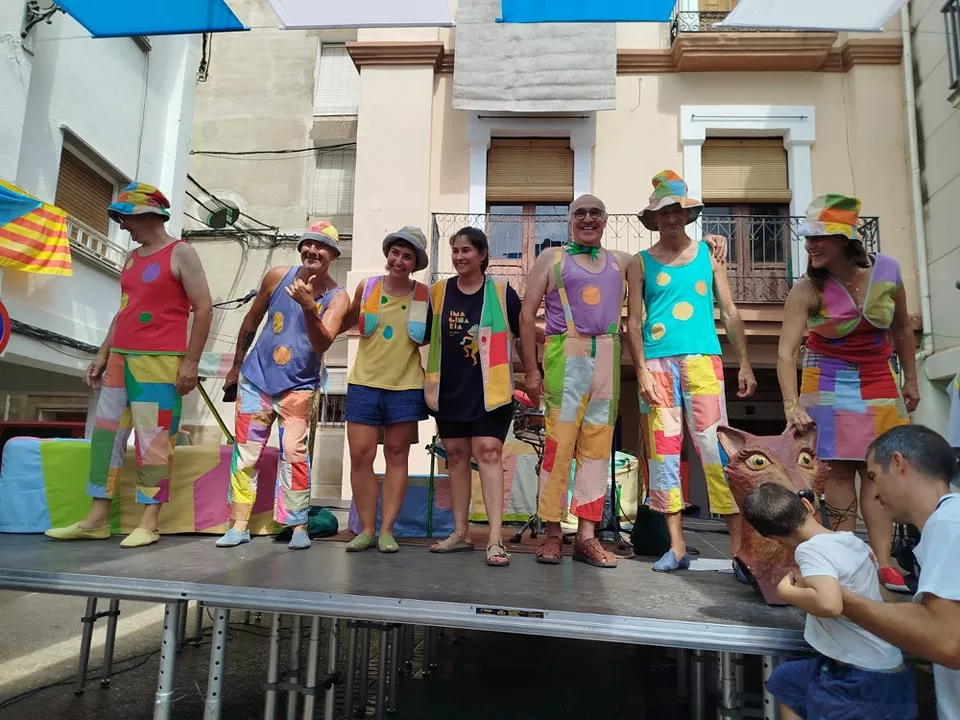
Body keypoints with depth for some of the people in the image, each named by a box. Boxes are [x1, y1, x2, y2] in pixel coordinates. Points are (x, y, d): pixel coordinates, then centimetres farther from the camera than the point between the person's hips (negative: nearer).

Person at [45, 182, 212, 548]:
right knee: (105, 433, 8)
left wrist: (190, 361, -14)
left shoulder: (181, 253, -4)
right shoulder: (132, 258, 19)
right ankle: (97, 519, 16)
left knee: (153, 440, -6)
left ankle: (149, 522, 1)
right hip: (120, 359, 8)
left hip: (159, 362, -8)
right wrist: (103, 353, 17)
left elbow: (203, 308, -9)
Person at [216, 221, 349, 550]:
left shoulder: (337, 297, -11)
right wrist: (236, 365, 14)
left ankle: (298, 527, 4)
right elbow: (251, 320, 9)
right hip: (255, 378, 3)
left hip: (298, 387, -2)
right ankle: (239, 525, 14)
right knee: (244, 453, 4)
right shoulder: (277, 276, -4)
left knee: (294, 455, -7)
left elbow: (322, 345, -24)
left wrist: (308, 307, -40)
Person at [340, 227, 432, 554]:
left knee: (397, 456, 5)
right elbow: (345, 323, 15)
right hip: (364, 382, 1)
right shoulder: (366, 287, 2)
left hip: (406, 386, -1)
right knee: (360, 455, -2)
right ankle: (367, 529, 10)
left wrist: (420, 340, -5)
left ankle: (386, 530, 13)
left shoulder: (424, 294, -1)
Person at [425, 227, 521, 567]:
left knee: (488, 452, -11)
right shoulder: (438, 291, 6)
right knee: (456, 455, 9)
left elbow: (523, 331, 4)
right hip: (449, 389, 4)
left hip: (489, 389, -4)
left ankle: (495, 538, -9)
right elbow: (421, 334, 13)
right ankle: (460, 533, 20)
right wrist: (421, 370, 5)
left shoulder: (501, 291, -2)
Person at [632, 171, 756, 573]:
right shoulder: (642, 263, 9)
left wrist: (745, 363, 6)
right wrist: (642, 370, -6)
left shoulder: (709, 254, 13)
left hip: (702, 359, 0)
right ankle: (677, 546, 10)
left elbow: (730, 312, 13)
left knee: (714, 444, -8)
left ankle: (738, 540, -1)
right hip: (658, 363, 0)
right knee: (663, 449, 2)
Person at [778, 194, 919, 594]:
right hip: (830, 382, -2)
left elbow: (901, 328, 6)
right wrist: (792, 405, -37)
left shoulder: (886, 270, -10)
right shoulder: (807, 290, -19)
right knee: (839, 470, -2)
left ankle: (883, 563, 4)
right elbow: (786, 351, -26)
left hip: (879, 381, 3)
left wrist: (910, 379, 10)